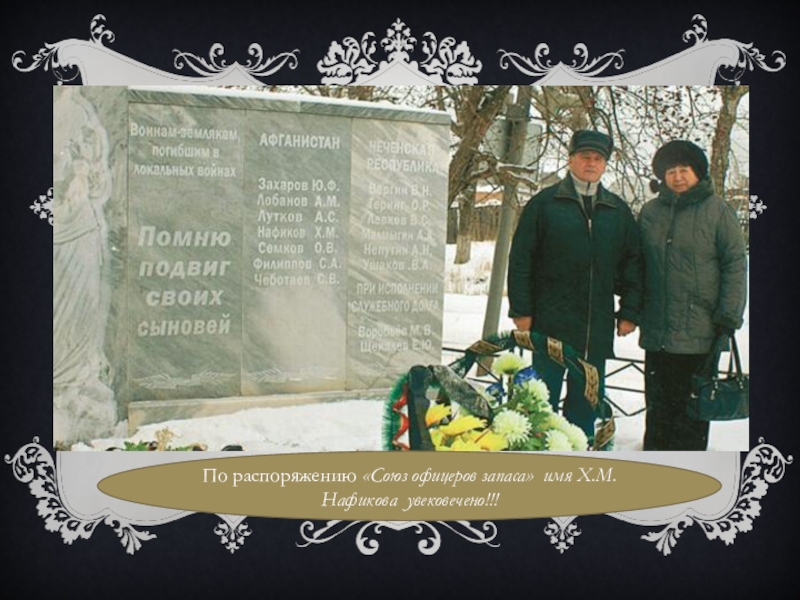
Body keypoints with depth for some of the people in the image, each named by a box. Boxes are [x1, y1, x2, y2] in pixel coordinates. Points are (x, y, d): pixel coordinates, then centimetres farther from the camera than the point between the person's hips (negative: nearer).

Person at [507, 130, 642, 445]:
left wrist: (629, 311, 7)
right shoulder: (544, 203, 1)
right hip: (550, 323, -3)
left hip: (597, 327, 3)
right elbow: (520, 259, -1)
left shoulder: (618, 210, 11)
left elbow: (633, 263, 14)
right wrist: (521, 310, -6)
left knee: (587, 396, 10)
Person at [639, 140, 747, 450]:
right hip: (656, 332, 4)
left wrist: (728, 316, -10)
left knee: (690, 409, 0)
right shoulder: (650, 211, 11)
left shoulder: (717, 210, -2)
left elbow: (735, 265, -4)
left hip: (698, 334, -4)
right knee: (658, 406, 12)